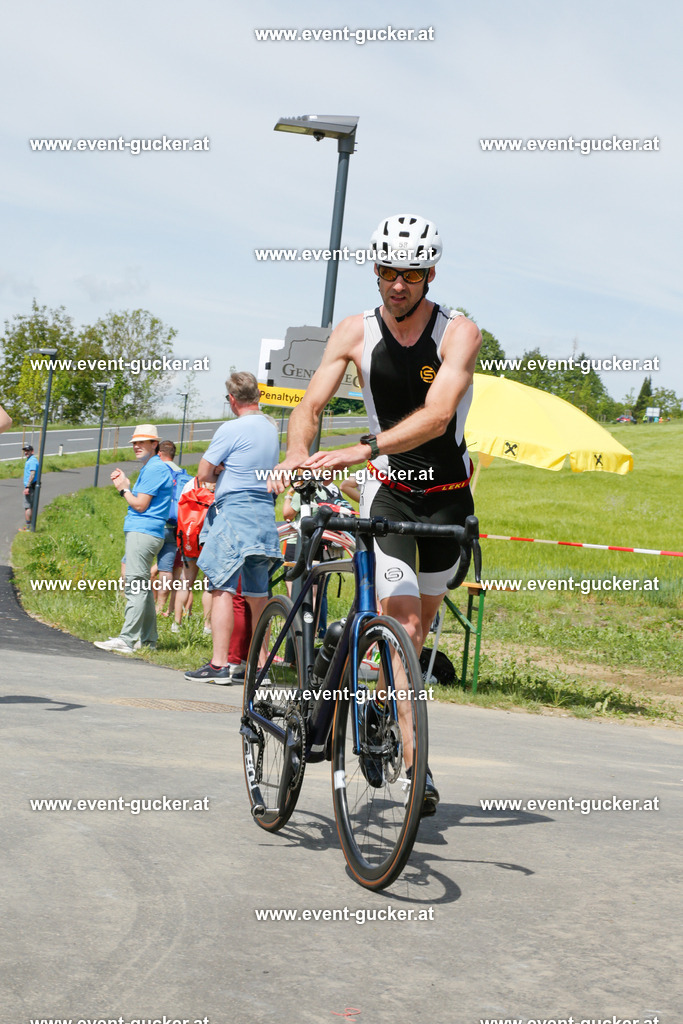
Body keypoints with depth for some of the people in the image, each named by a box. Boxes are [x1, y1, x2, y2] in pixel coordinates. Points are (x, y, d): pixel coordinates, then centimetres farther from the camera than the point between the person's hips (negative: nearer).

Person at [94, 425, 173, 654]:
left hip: (142, 533, -11)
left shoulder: (154, 469, -12)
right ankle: (147, 640, 17)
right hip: (142, 533, 11)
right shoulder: (150, 468, 21)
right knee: (142, 587, 13)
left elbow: (140, 505, -15)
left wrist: (123, 489, 0)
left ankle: (126, 640, -19)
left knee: (136, 587, -14)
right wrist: (126, 485, 14)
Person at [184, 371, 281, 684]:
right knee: (258, 595, 11)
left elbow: (203, 474, -8)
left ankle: (219, 664, -12)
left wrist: (215, 470, 13)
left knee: (222, 588, -7)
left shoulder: (231, 429, -10)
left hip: (234, 509, -7)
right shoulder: (271, 428, 14)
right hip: (266, 514, 8)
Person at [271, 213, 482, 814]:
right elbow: (311, 406, -11)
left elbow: (438, 414, -29)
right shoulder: (356, 333, -7)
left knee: (421, 619, 12)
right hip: (387, 490, 0)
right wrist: (297, 453, -34)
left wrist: (363, 448, -41)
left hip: (447, 494, 1)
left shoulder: (459, 333, -15)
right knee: (403, 619, -15)